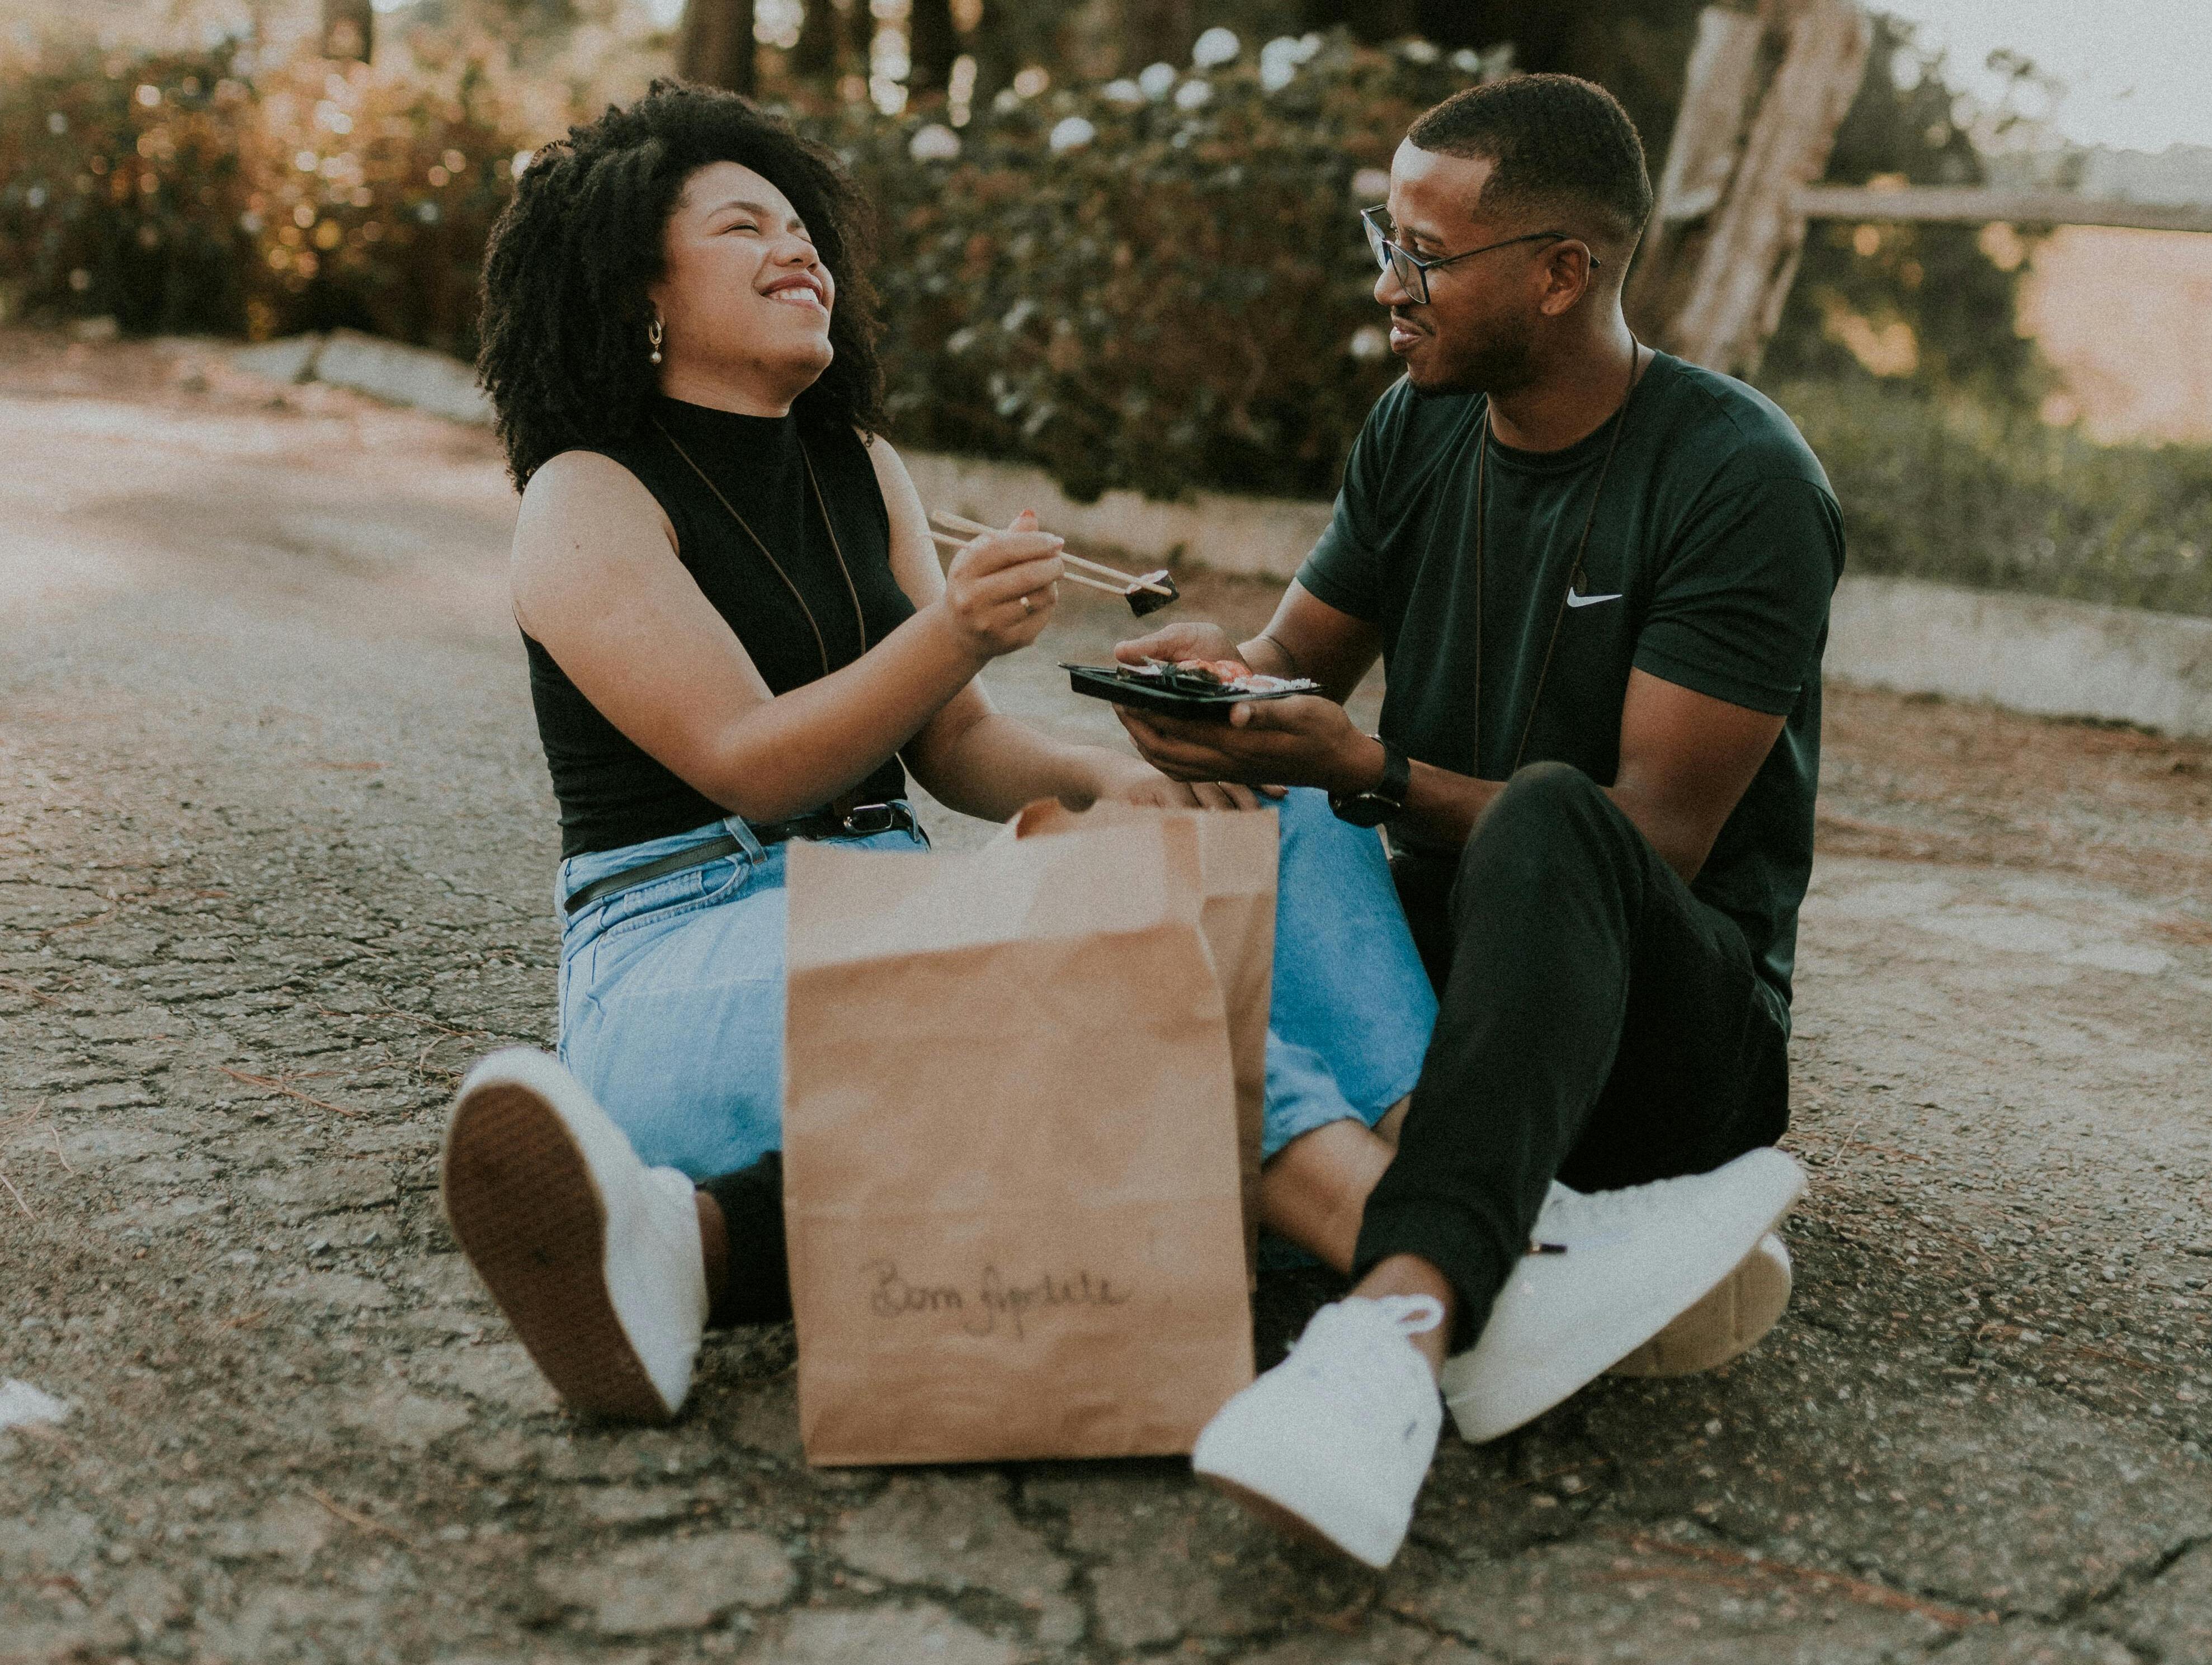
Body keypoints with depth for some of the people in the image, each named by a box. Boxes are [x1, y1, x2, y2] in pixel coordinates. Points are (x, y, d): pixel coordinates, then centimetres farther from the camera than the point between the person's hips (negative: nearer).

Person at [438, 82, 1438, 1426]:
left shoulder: (863, 469, 17)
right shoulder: (590, 501, -2)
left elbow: (959, 745, 11)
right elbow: (748, 768, -14)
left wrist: (1107, 781, -10)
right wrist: (953, 633, -28)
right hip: (690, 951, -7)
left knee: (1279, 811, -9)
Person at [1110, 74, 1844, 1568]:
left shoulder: (1741, 482, -13)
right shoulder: (1420, 431, 7)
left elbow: (1654, 837, -18)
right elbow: (1300, 659, 13)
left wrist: (1361, 770, -26)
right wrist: (1216, 671, -12)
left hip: (1676, 1034, -6)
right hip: (1437, 959, 6)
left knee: (1551, 819, -39)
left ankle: (1404, 1319, -57)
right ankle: (1542, 1254, -38)